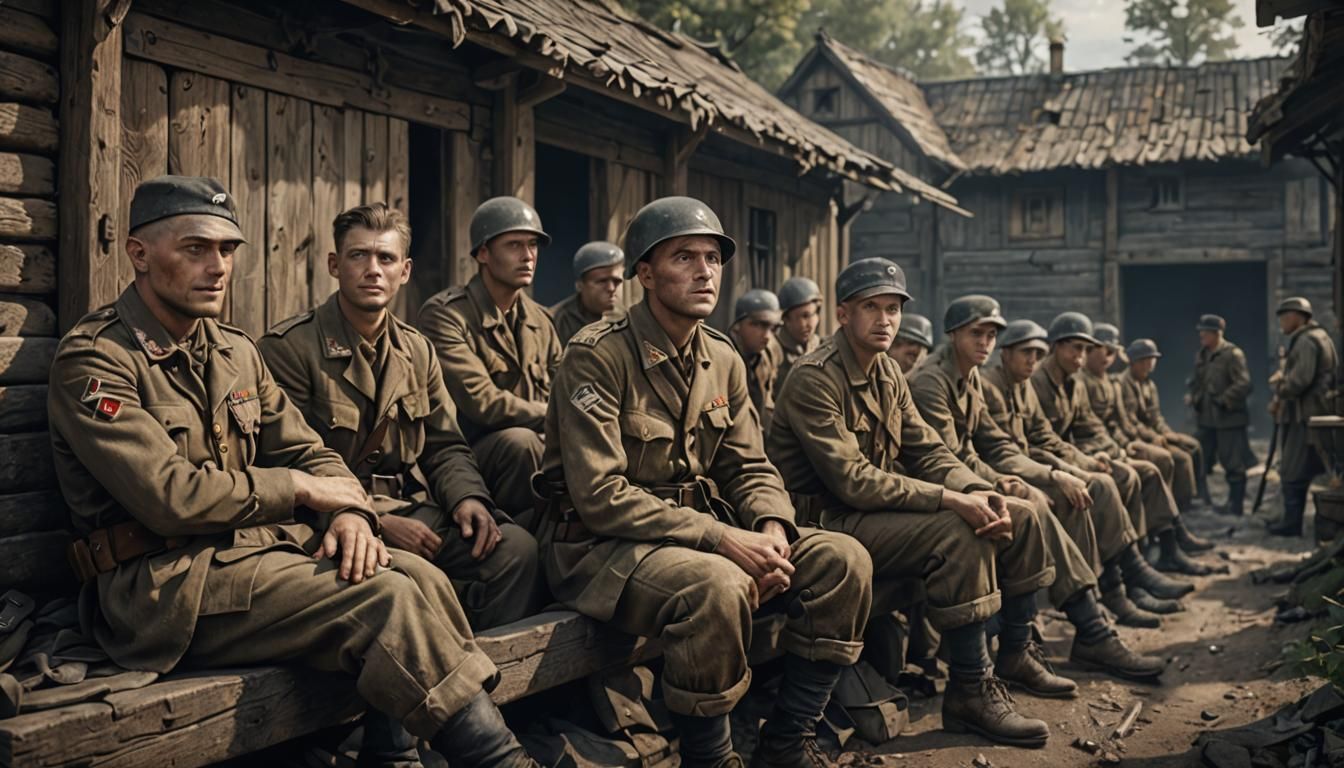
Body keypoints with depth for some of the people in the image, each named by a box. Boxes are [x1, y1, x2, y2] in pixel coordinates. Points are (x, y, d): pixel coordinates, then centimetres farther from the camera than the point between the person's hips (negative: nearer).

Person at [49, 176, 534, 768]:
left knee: (422, 579, -18)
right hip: (169, 584, -7)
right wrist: (298, 488, -9)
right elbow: (171, 498, -19)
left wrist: (350, 512, -8)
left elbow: (309, 452, 14)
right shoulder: (93, 361, -9)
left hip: (262, 543, 7)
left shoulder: (237, 352, 15)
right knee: (387, 598, -24)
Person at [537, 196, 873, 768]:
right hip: (599, 544, -7)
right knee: (718, 586, -36)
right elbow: (600, 495, -22)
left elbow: (749, 468, 10)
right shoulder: (597, 355, -16)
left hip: (701, 530, 8)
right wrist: (721, 538, -26)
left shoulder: (724, 360, 8)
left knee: (843, 561, -7)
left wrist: (773, 531, -14)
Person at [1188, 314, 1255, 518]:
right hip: (1206, 418, 8)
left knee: (1233, 463, -1)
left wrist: (1222, 401, -20)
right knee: (1201, 461, 13)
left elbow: (1243, 384, -18)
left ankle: (1236, 505, 8)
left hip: (1229, 418, -8)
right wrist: (1194, 398, 4)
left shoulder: (1233, 354, -11)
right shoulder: (1201, 355, 12)